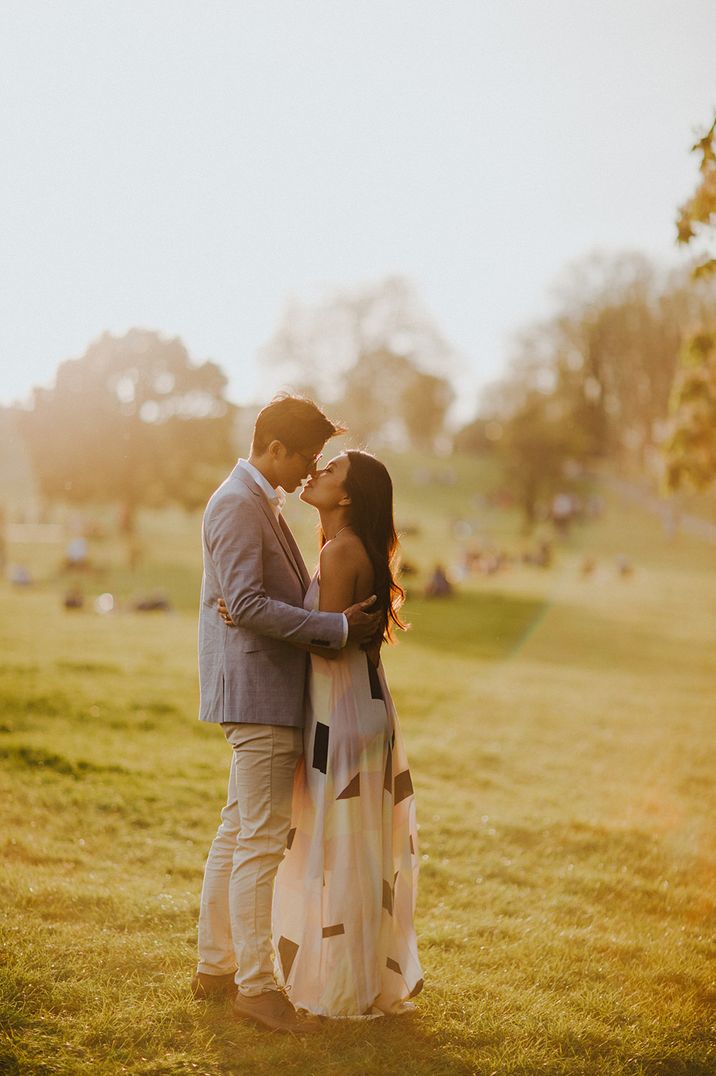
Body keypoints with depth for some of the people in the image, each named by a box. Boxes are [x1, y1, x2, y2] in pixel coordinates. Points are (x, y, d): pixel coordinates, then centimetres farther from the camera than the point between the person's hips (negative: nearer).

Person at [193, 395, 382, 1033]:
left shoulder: (260, 503, 18)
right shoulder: (238, 504, -14)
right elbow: (246, 603, -23)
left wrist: (345, 615, 10)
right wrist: (337, 628, -20)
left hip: (265, 694, 11)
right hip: (259, 695, -11)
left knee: (238, 834, 15)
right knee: (261, 842, -5)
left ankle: (214, 967, 24)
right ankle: (255, 985, 2)